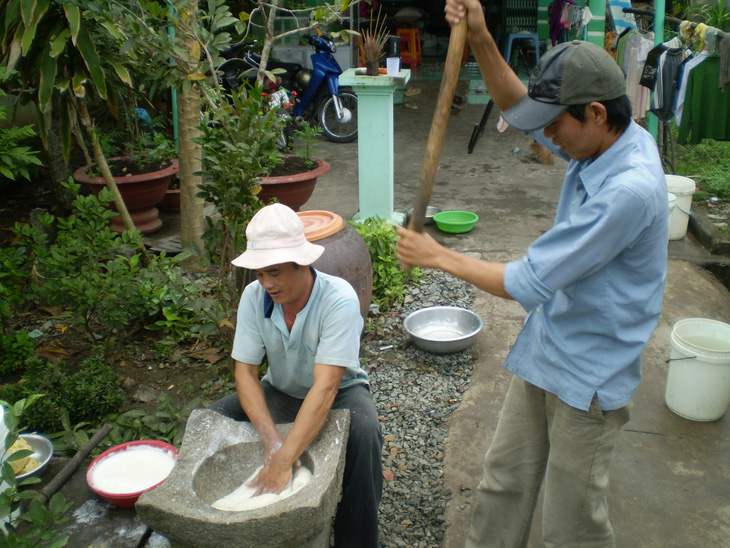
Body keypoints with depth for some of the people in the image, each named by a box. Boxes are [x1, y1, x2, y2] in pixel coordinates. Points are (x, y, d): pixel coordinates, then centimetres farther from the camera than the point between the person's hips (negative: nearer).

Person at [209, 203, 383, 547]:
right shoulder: (254, 296, -17)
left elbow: (325, 387, -36)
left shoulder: (339, 299, -31)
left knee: (363, 431, -35)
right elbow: (245, 371, -16)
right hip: (281, 391, 4)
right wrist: (271, 438, -32)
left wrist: (283, 460, -42)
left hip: (340, 391, -4)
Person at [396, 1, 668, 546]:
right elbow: (518, 107, 13)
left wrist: (438, 256, -15)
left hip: (588, 378, -8)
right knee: (504, 481, 20)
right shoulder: (604, 140, -3)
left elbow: (527, 283, -28)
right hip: (543, 356, 8)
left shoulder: (630, 189, -31)